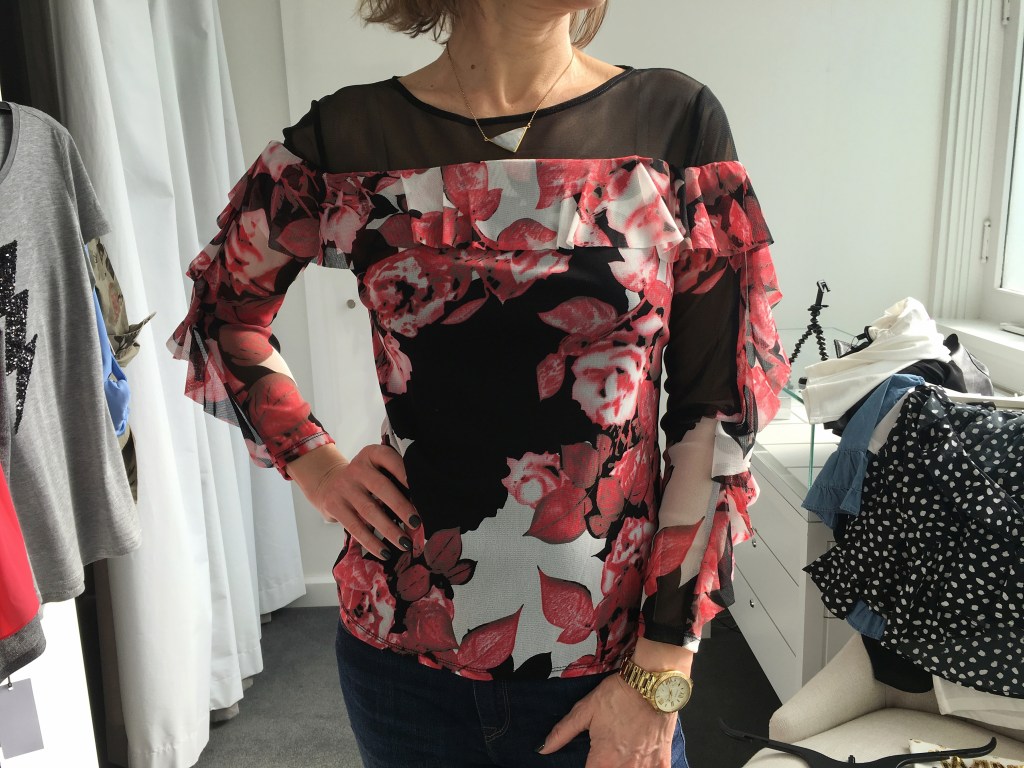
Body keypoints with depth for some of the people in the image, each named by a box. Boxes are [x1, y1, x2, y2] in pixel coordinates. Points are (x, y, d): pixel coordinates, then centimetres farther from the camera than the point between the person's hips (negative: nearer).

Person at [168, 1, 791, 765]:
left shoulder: (676, 121, -7)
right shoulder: (348, 136, -5)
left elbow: (719, 412, -8)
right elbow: (220, 312, 11)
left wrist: (661, 672, -8)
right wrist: (315, 465, -1)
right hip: (402, 645, 1)